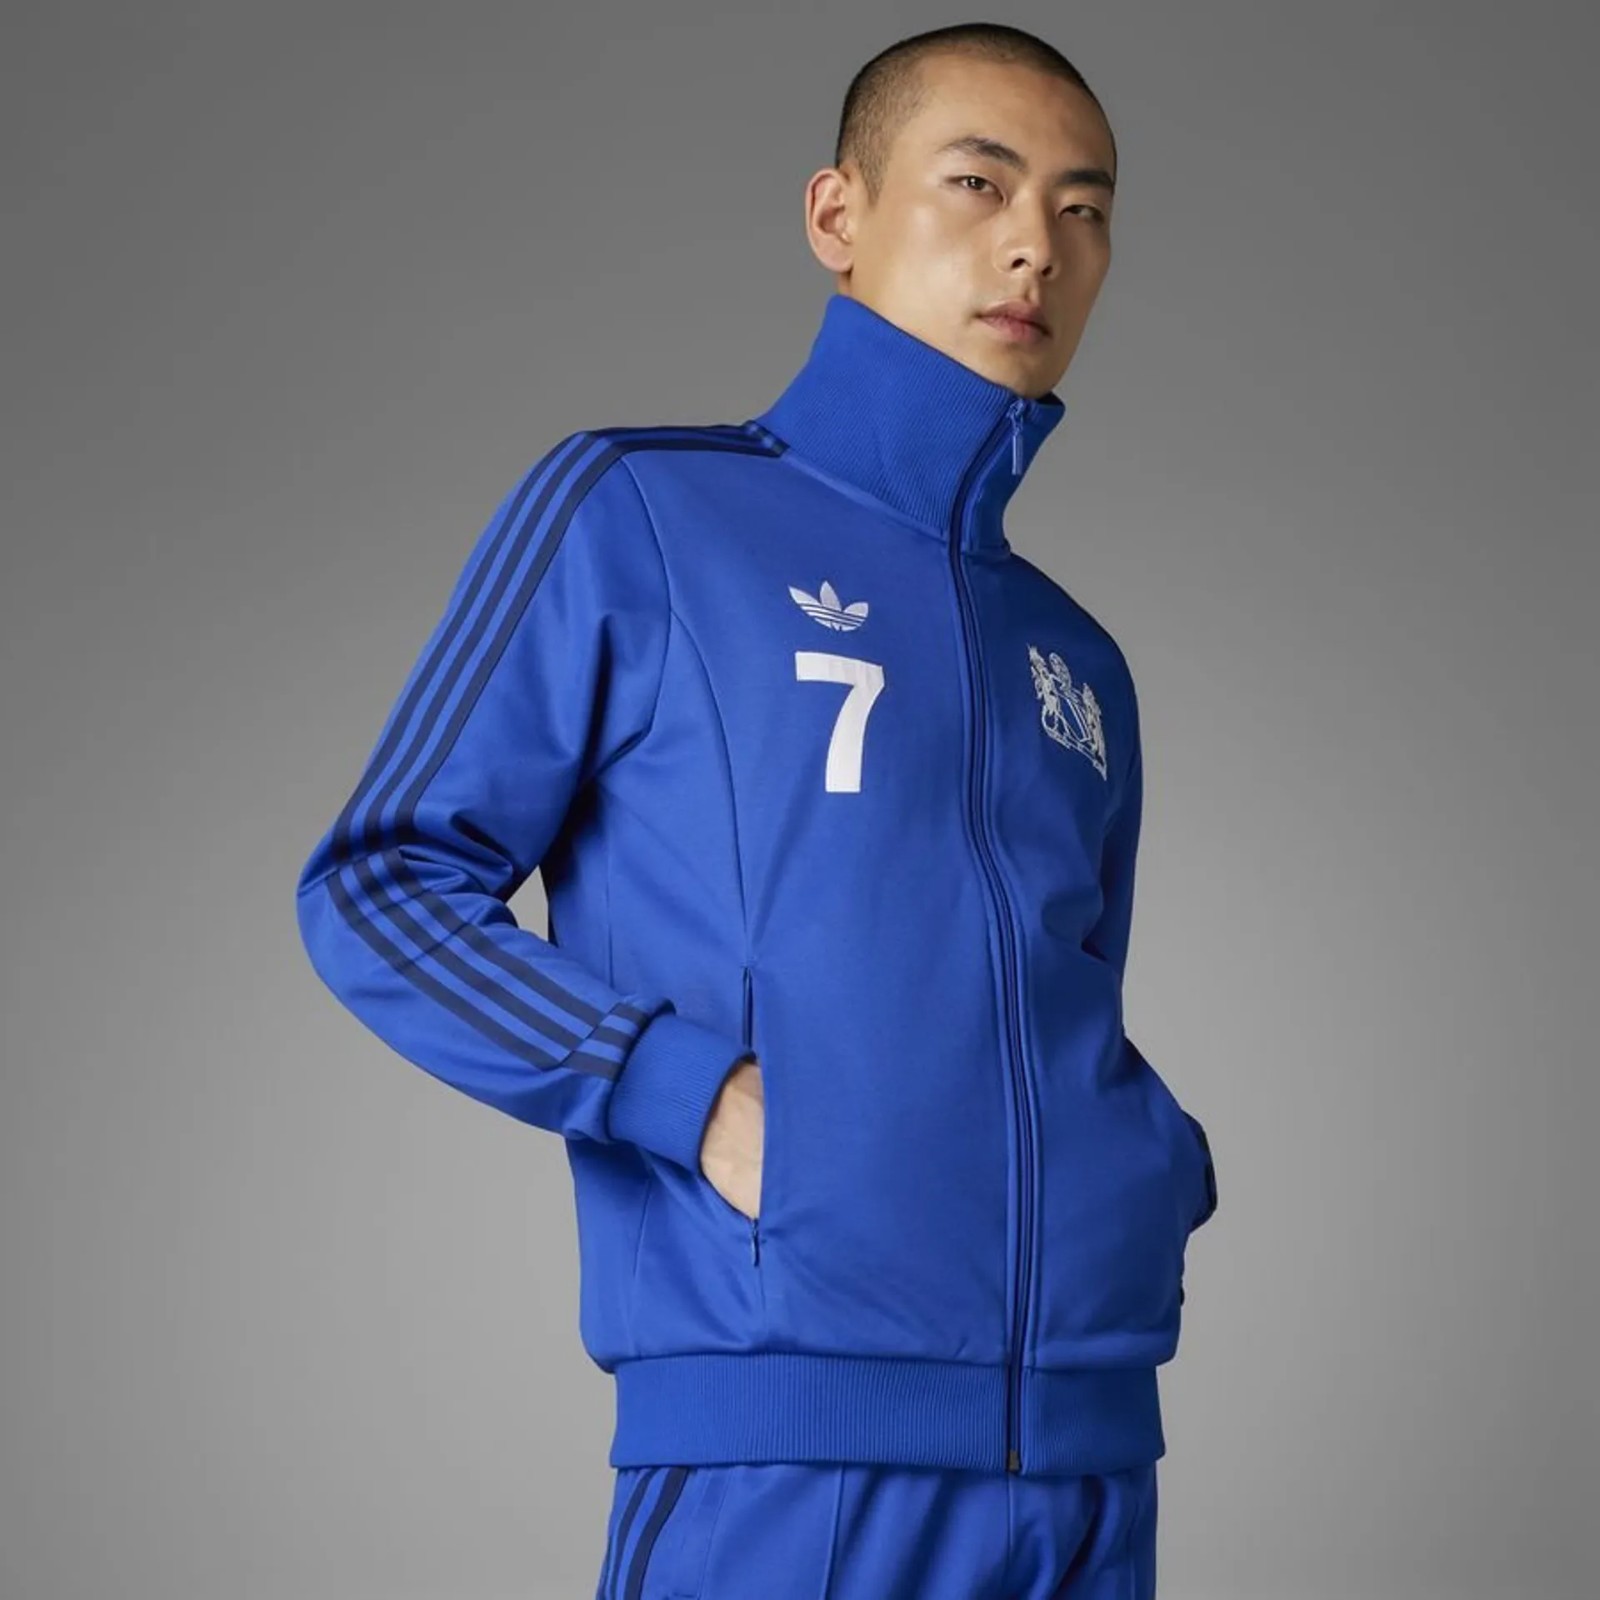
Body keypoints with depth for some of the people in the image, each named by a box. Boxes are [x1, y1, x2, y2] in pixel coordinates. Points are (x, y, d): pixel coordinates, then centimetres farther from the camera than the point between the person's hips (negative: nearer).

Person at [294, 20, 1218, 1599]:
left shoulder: (1079, 668, 19)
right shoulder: (635, 513, 2)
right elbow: (379, 885, -1)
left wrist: (1166, 1171, 4)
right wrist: (688, 1093, -13)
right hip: (782, 1450, -5)